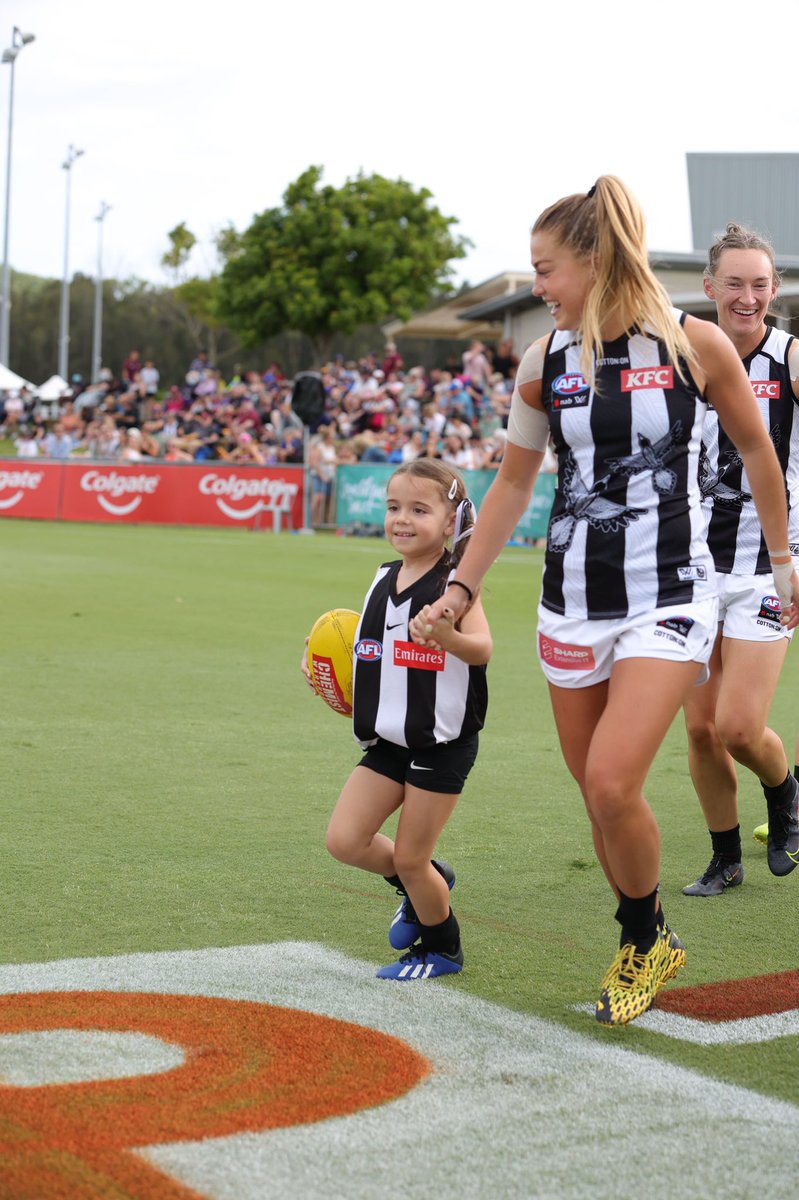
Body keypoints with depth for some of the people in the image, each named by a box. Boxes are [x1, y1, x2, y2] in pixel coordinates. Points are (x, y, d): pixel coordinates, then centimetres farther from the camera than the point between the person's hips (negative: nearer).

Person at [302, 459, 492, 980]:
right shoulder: (385, 579, 8)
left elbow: (483, 649, -30)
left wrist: (448, 638, -50)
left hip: (442, 744, -7)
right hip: (389, 740, 7)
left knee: (410, 858, 1)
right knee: (345, 840, -1)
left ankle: (441, 948, 27)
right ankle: (426, 882, 27)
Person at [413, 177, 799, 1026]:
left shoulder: (695, 344, -8)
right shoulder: (544, 362, 1)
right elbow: (513, 481, 11)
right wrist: (460, 589, 8)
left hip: (669, 600, -4)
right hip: (572, 601, 4)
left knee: (612, 782, -17)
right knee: (595, 792, 9)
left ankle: (644, 937, 10)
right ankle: (648, 947, 32)